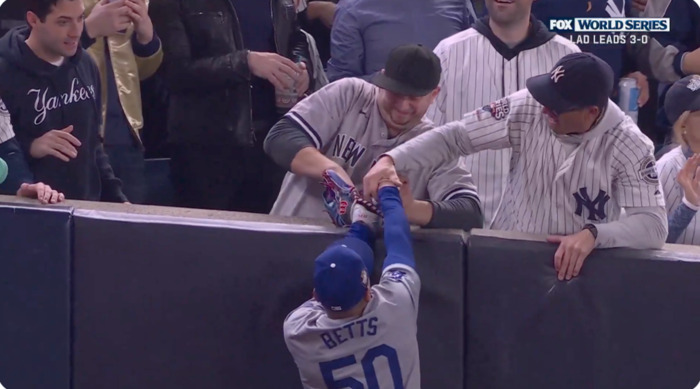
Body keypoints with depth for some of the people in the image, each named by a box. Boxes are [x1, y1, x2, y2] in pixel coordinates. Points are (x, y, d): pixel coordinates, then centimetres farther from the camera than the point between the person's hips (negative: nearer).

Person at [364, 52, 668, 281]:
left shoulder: (627, 146, -14)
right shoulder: (528, 109, -9)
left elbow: (654, 225, -19)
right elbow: (455, 136, -5)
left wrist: (593, 234, -36)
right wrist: (390, 160, -20)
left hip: (574, 270, -2)